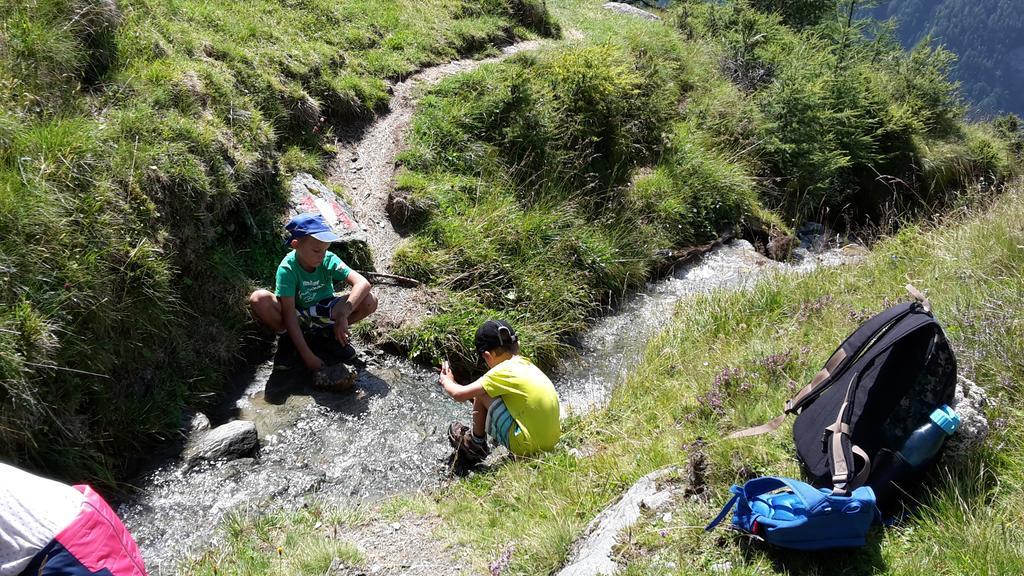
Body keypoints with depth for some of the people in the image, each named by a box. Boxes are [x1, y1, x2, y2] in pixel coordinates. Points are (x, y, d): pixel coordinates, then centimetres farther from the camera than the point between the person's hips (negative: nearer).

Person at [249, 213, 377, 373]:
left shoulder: (329, 260, -22)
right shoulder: (287, 269, -27)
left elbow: (363, 283, -32)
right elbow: (289, 315, -29)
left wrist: (343, 315, -45)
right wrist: (307, 355, -34)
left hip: (323, 310, 2)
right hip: (297, 314, -2)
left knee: (370, 301, -23)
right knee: (258, 299, -32)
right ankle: (288, 337, -4)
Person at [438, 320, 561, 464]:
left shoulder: (503, 371, -13)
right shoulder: (526, 363, 9)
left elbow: (459, 394, -12)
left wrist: (446, 381, 8)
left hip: (528, 446, -8)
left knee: (481, 394, -3)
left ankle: (476, 444, 17)